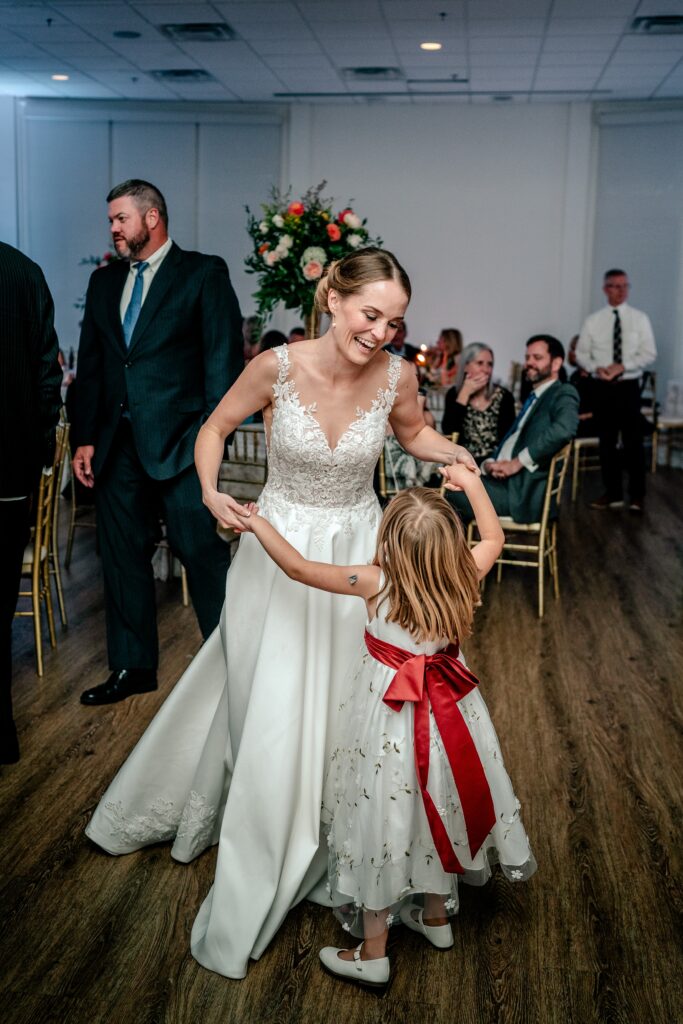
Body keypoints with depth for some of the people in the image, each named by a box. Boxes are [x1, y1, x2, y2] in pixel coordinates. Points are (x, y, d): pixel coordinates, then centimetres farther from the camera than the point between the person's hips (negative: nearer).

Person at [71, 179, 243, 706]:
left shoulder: (204, 273, 0)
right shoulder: (104, 281, 16)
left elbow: (224, 359, -7)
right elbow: (90, 365, 16)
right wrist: (85, 438, 9)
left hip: (178, 441, -6)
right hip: (117, 444, 6)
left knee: (202, 552, -5)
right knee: (123, 555, 11)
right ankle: (134, 666, 24)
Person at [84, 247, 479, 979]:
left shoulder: (395, 376, -13)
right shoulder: (277, 366, -19)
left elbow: (414, 434, 10)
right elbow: (214, 428, -3)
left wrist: (459, 455, -9)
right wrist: (211, 492, -19)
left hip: (356, 549, 2)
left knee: (343, 704, 12)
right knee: (264, 704, 8)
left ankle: (331, 853, 38)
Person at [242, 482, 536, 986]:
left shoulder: (375, 583, -24)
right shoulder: (462, 576, -13)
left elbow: (297, 567, -17)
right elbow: (494, 537, 8)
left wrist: (257, 522, -3)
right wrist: (472, 482, 15)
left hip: (389, 716, -4)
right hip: (449, 713, 5)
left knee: (384, 818, 8)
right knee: (434, 811, 23)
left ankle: (373, 953, 21)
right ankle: (436, 915, 44)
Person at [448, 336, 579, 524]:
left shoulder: (563, 394, 0)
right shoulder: (533, 399, 27)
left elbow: (563, 428, -23)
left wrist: (518, 462, -19)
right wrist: (489, 464, -2)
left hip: (526, 492, -8)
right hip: (502, 479, 8)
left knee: (450, 495, -14)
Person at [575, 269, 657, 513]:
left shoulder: (639, 319, 1)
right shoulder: (593, 321, 4)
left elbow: (649, 353, -4)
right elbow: (581, 353, 6)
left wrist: (622, 366, -17)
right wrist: (596, 368, -13)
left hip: (628, 386, -2)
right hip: (602, 387, 2)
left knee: (633, 442, -1)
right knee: (606, 442, 8)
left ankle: (636, 495, 8)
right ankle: (613, 494, 18)